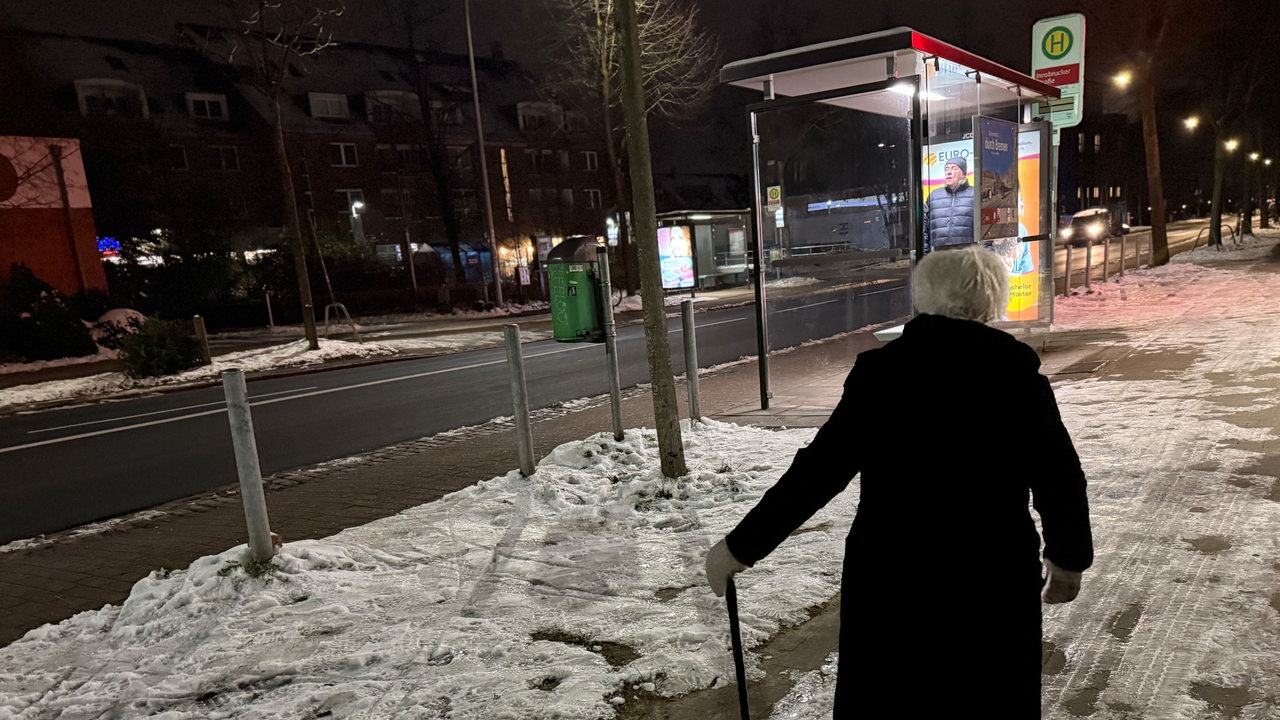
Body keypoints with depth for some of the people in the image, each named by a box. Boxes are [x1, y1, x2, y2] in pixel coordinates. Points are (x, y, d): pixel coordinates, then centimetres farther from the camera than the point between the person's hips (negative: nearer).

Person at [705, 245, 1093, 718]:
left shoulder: (880, 369, -7)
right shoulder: (1018, 373, -5)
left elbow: (819, 469, -9)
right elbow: (1060, 478, -1)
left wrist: (742, 546, -2)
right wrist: (1069, 557, 19)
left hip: (891, 583, -1)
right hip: (995, 584, 1)